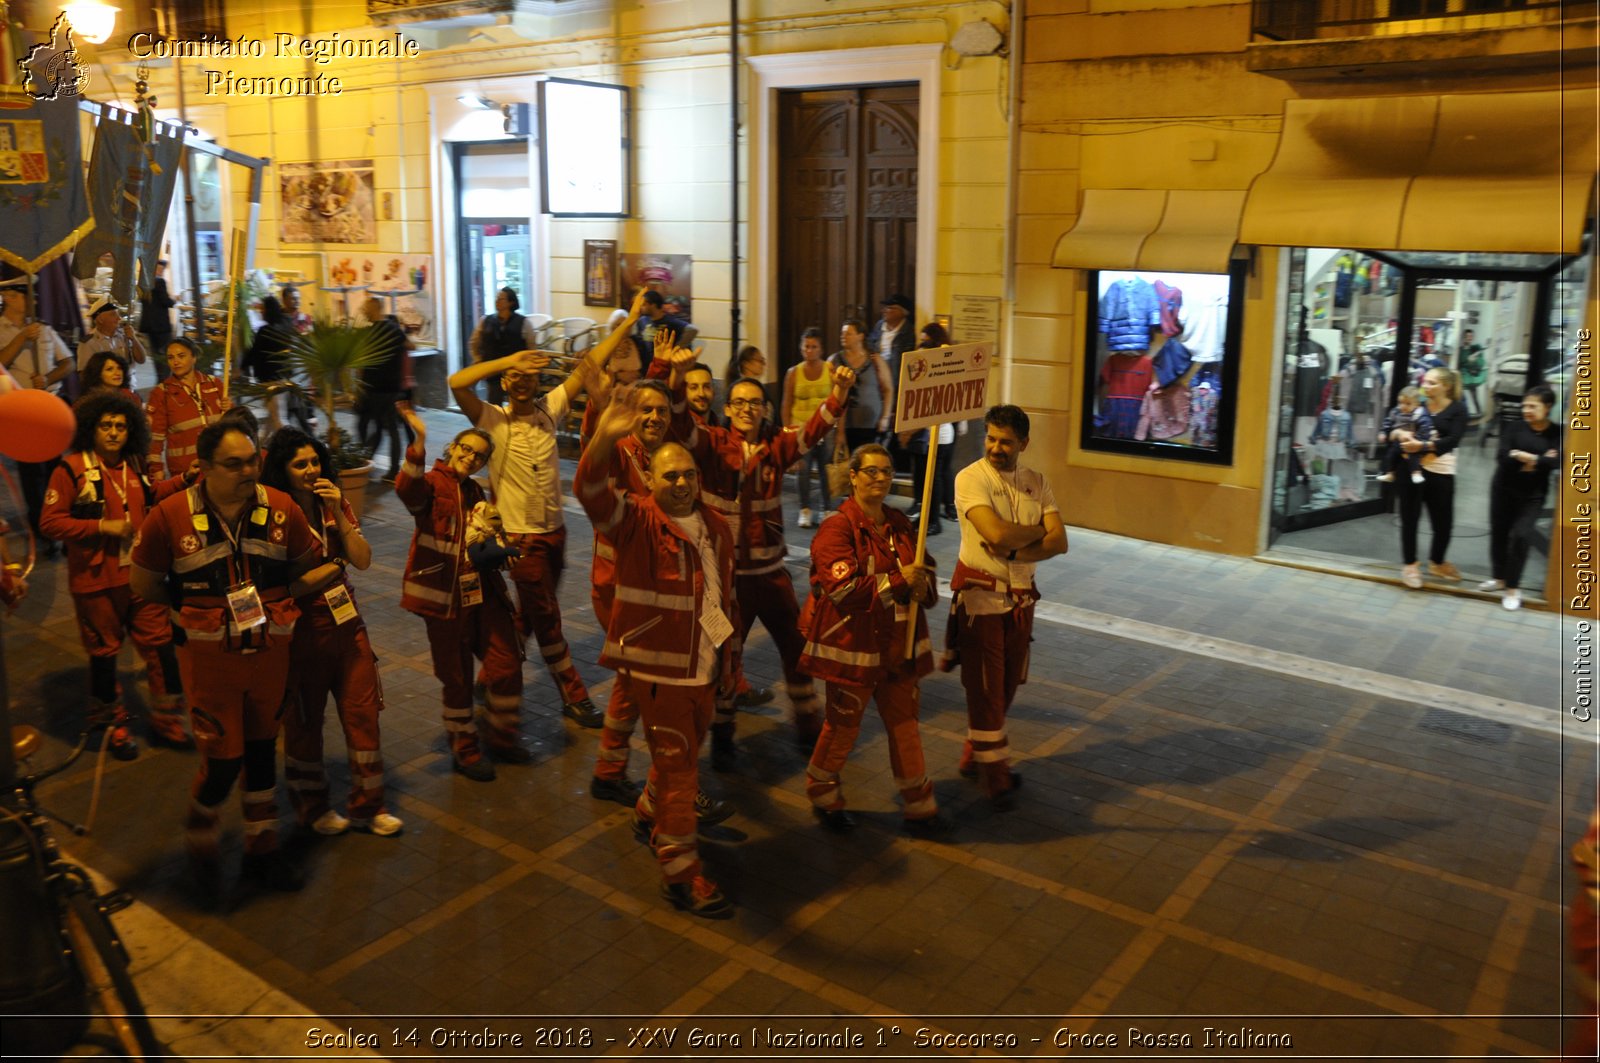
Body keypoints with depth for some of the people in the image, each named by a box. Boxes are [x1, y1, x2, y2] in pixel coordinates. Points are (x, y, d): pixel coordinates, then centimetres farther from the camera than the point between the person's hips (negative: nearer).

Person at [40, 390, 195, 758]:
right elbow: (51, 522, -14)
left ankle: (166, 719, 22)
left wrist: (181, 482, 15)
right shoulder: (72, 469, -13)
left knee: (160, 644, 7)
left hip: (140, 575, 5)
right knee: (104, 652, 12)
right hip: (96, 580, -5)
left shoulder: (132, 466, 5)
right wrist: (102, 526, -20)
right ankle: (113, 725, 29)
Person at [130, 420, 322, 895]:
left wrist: (274, 605, 1)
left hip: (270, 652, 3)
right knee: (223, 759, -2)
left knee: (262, 750, 16)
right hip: (209, 656, -3)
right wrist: (194, 611, 3)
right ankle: (200, 836, 29)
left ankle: (262, 849, 32)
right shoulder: (170, 516, -13)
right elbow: (142, 584, 0)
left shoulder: (281, 508, -6)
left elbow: (306, 568, 9)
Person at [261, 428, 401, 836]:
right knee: (304, 719, 12)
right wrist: (334, 565, -11)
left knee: (364, 712, 6)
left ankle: (367, 805, 21)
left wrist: (338, 515, -15)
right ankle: (311, 806, 31)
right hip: (303, 629, -5)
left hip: (347, 622, 5)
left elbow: (363, 560, -5)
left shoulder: (335, 503, 3)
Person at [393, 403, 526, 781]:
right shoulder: (432, 484, -7)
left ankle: (501, 735, 24)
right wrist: (419, 444, -47)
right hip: (445, 594, -6)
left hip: (483, 590, 6)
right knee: (457, 677, 5)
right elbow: (408, 489, -33)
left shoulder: (475, 492, 15)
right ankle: (464, 749, 23)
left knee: (506, 663, 4)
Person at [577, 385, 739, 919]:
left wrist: (731, 658, 19)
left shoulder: (716, 527, 9)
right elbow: (592, 492, -32)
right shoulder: (636, 521, -11)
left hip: (704, 667, 6)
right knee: (677, 765, -2)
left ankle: (649, 814, 49)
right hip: (658, 666, -6)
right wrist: (604, 440, -50)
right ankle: (680, 871, 10)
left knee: (684, 754, 22)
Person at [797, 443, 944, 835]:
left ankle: (918, 806, 23)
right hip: (852, 646, -5)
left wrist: (923, 587, -10)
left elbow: (924, 573, 15)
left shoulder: (900, 524, 9)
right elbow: (843, 589, -23)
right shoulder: (837, 528, -12)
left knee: (905, 722, 10)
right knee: (843, 725, 9)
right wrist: (898, 581, -22)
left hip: (898, 646, 6)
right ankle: (823, 796, 32)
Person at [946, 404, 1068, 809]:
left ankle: (974, 757, 31)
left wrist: (1014, 551, -21)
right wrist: (1038, 530, -10)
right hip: (980, 595, -5)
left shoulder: (1037, 482, 4)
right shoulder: (970, 478, -13)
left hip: (1021, 596, 6)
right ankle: (994, 775, 14)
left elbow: (1059, 542, -6)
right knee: (985, 688, 2)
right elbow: (997, 534, -27)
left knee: (1005, 685, 14)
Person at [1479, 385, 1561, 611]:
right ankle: (1499, 577, 29)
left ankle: (1513, 587, 3)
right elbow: (1502, 457, -16)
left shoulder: (1557, 433, -5)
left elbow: (1556, 462, -20)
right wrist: (1540, 461, -19)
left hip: (1532, 495, -2)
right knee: (1498, 533, 9)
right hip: (1503, 490, 2)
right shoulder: (1515, 428, -3)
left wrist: (1527, 458, -20)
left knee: (1520, 535, -10)